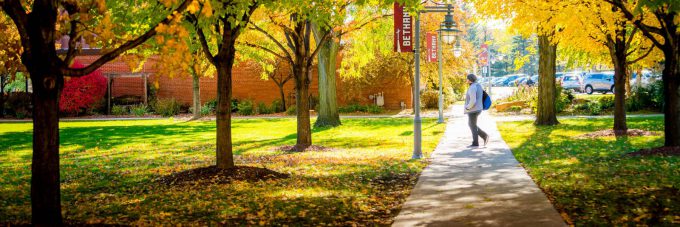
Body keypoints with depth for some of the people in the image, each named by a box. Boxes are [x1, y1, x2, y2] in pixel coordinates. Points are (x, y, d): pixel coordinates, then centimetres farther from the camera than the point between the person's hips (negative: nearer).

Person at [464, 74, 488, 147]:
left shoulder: (472, 88, -20)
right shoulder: (478, 86, 12)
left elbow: (472, 101, -26)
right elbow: (478, 99, 20)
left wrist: (467, 108, -11)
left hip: (473, 110, -10)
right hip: (477, 109, 10)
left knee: (473, 126, 0)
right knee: (471, 125, 18)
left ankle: (475, 143, 8)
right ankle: (484, 136, 12)